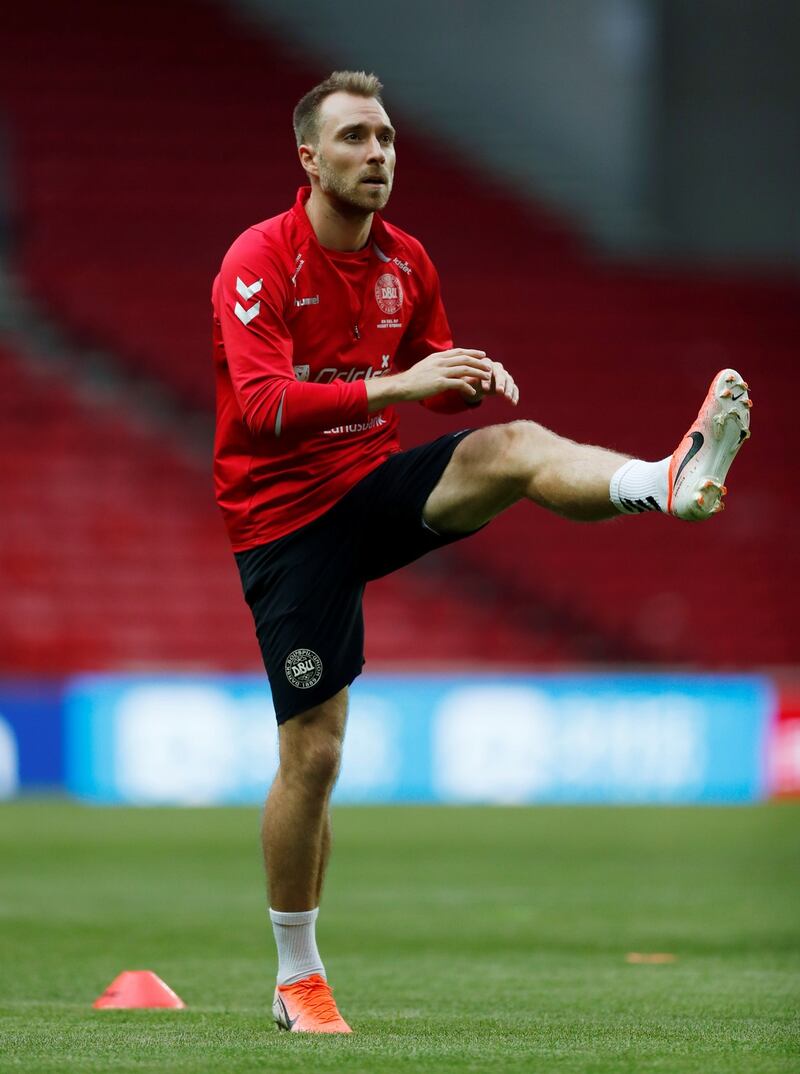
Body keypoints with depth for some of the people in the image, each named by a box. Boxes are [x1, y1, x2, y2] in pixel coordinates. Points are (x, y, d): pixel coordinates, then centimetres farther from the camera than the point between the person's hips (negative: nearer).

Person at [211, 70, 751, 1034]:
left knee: (509, 445, -26)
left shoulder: (406, 262, 4)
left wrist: (478, 382, -7)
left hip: (376, 484, 4)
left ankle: (667, 484, -55)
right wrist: (392, 384, -36)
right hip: (283, 515, -4)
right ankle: (296, 980, 13)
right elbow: (260, 405, -27)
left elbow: (431, 376, 18)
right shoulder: (259, 261, -15)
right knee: (312, 754, -3)